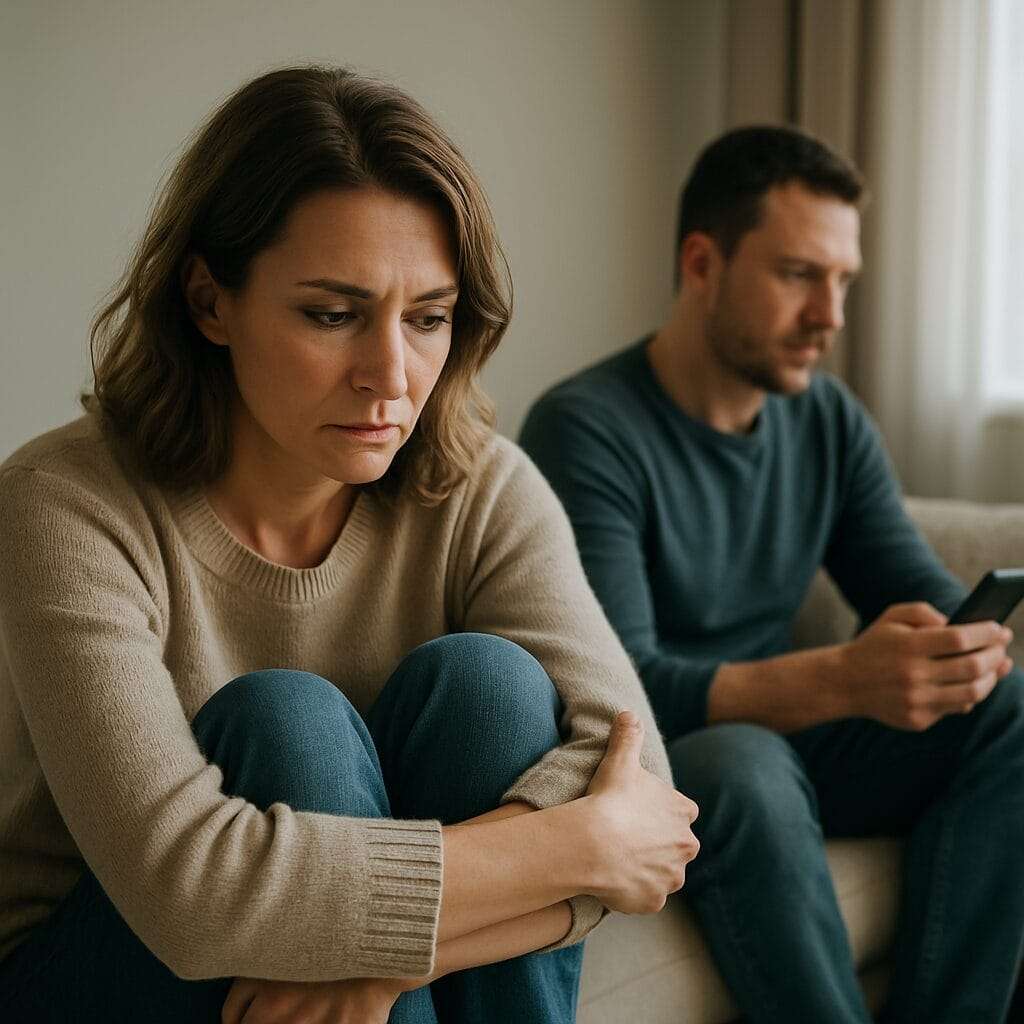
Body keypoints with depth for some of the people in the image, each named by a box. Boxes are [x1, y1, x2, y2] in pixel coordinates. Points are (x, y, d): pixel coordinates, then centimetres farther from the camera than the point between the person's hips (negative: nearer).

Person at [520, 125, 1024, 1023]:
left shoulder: (831, 420, 2)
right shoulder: (585, 430, -18)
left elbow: (924, 592, 2)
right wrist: (838, 680, -41)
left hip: (780, 735, 6)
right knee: (743, 766, -37)